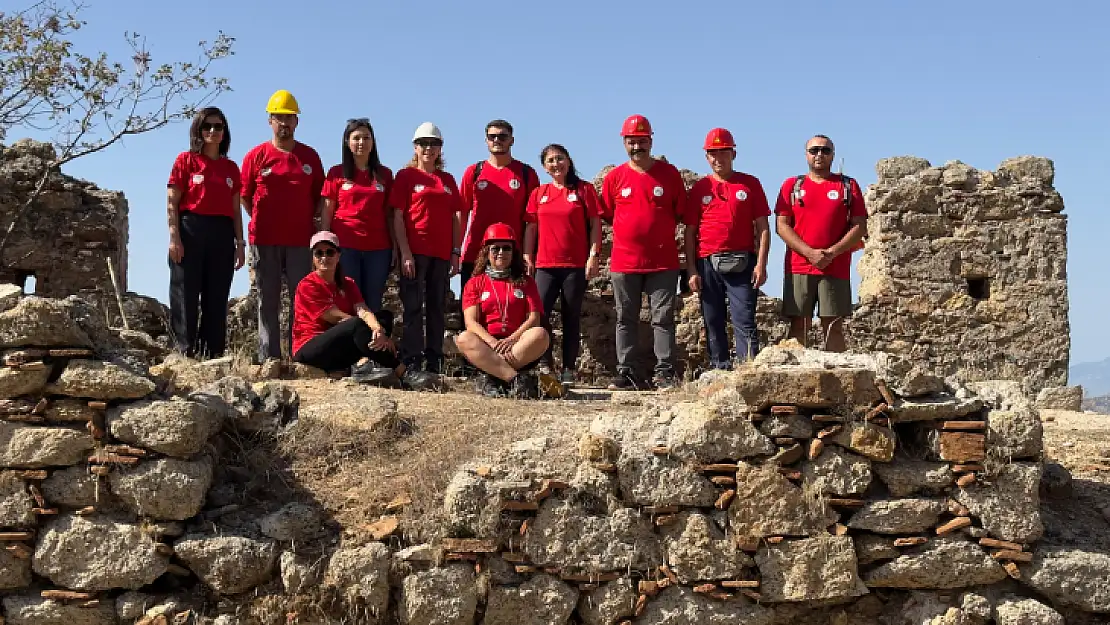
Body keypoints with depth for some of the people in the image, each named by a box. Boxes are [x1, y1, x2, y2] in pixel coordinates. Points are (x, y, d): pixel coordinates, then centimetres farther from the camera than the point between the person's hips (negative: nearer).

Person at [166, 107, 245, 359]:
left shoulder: (231, 168, 15)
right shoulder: (186, 160, 4)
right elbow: (172, 204, -1)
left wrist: (240, 243, 8)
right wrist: (174, 238, -11)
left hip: (222, 235, 4)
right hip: (190, 233, -4)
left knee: (217, 298, 5)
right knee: (186, 296, -4)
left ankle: (213, 355, 10)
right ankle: (185, 352, -3)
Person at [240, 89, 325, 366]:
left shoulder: (309, 156, 9)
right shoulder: (256, 155, 6)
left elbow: (319, 196, 13)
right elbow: (245, 196, 9)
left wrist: (307, 221, 3)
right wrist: (261, 222, 3)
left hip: (300, 240, 1)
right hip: (265, 240, -1)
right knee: (268, 300, 3)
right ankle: (269, 358, 5)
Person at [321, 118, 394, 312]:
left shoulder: (384, 174, 11)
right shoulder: (337, 173, 7)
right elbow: (327, 212, 7)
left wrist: (394, 246, 4)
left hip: (378, 248, 2)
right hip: (345, 246, -2)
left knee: (373, 304, 2)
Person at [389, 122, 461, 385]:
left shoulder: (448, 180, 15)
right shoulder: (406, 176, 3)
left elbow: (455, 219, 15)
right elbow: (398, 217, -3)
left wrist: (455, 252, 5)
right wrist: (405, 252, -12)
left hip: (441, 253, 4)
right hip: (415, 252, -4)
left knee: (437, 309, 7)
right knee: (413, 308, -5)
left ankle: (434, 364, 12)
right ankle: (412, 364, -4)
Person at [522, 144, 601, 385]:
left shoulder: (584, 190, 3)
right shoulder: (539, 194, 12)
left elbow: (595, 224, 1)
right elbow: (531, 227, 13)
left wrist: (594, 255, -8)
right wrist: (527, 257, 4)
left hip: (576, 265, -2)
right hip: (545, 264, 2)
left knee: (572, 317, 3)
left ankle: (569, 370, 7)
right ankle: (545, 366, -2)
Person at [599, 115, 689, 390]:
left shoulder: (669, 173, 4)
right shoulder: (614, 177, 6)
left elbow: (681, 213, 8)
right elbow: (606, 216, 13)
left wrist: (659, 230, 3)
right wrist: (630, 232, 7)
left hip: (663, 261, -1)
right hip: (624, 261, 1)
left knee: (663, 318, 0)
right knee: (626, 319, 6)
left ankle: (665, 373, 3)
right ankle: (624, 373, 10)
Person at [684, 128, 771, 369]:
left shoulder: (750, 184, 7)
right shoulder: (699, 189, 11)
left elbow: (762, 227, 5)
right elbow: (690, 232, 9)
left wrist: (761, 263, -5)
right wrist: (692, 270, 1)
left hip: (742, 264, -2)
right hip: (707, 265, 2)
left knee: (744, 321, -8)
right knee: (713, 323, 5)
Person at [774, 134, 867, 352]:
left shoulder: (848, 186, 10)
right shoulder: (792, 185, 11)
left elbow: (860, 227, 4)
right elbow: (781, 225, 2)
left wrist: (832, 252, -10)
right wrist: (810, 253, -10)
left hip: (836, 268, 0)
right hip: (798, 267, 0)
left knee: (833, 326, -2)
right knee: (798, 326, -1)